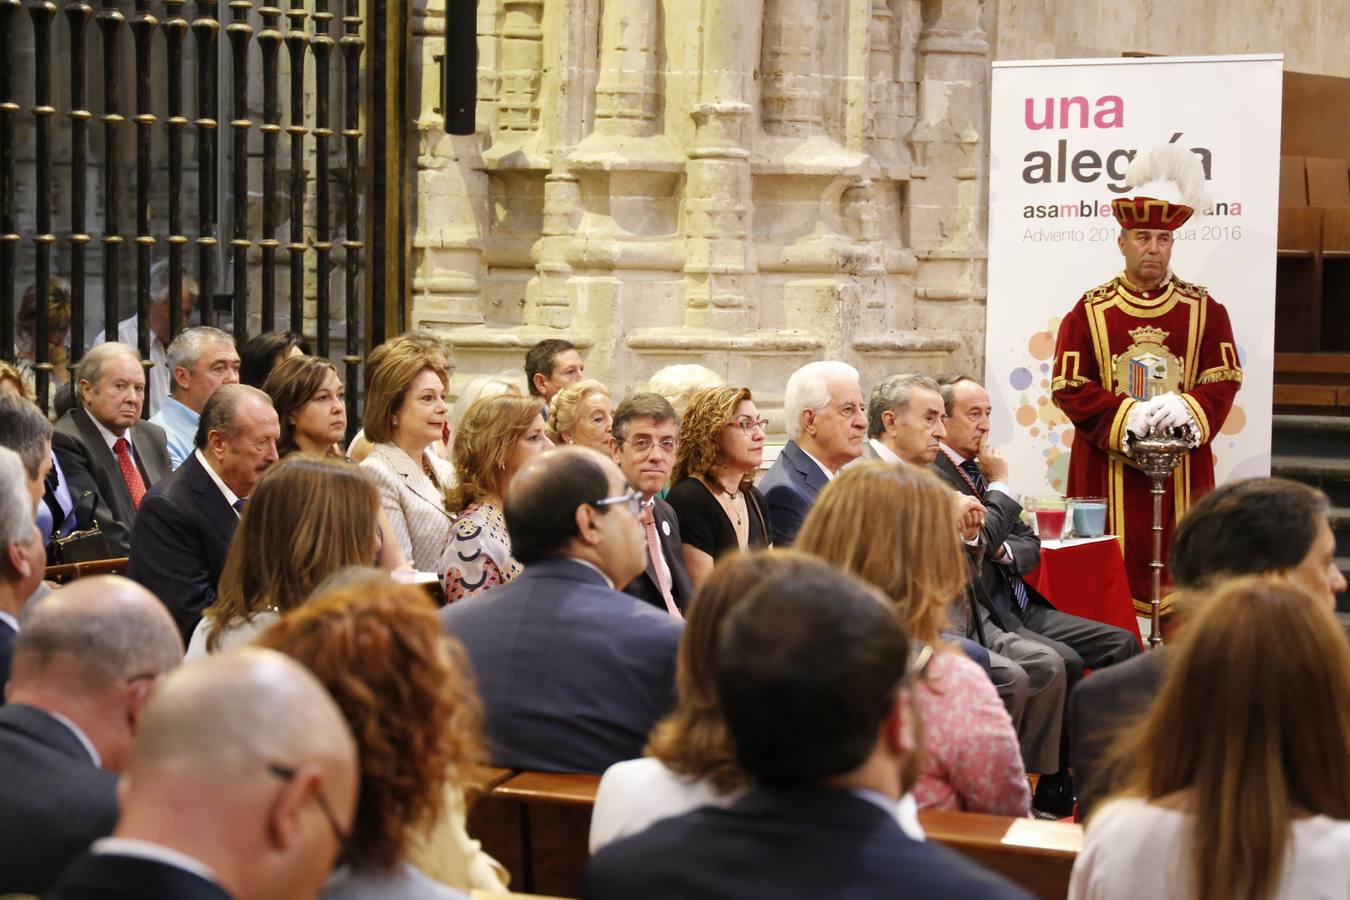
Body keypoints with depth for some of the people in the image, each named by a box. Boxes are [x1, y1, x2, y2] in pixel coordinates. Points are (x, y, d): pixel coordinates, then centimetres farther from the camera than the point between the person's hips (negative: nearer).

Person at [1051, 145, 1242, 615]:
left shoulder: (1204, 308, 7)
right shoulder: (1090, 310, 3)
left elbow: (1225, 381, 3)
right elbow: (1069, 387, -2)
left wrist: (1186, 407, -18)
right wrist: (1127, 414, -16)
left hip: (1183, 467, 1)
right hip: (1109, 467, -1)